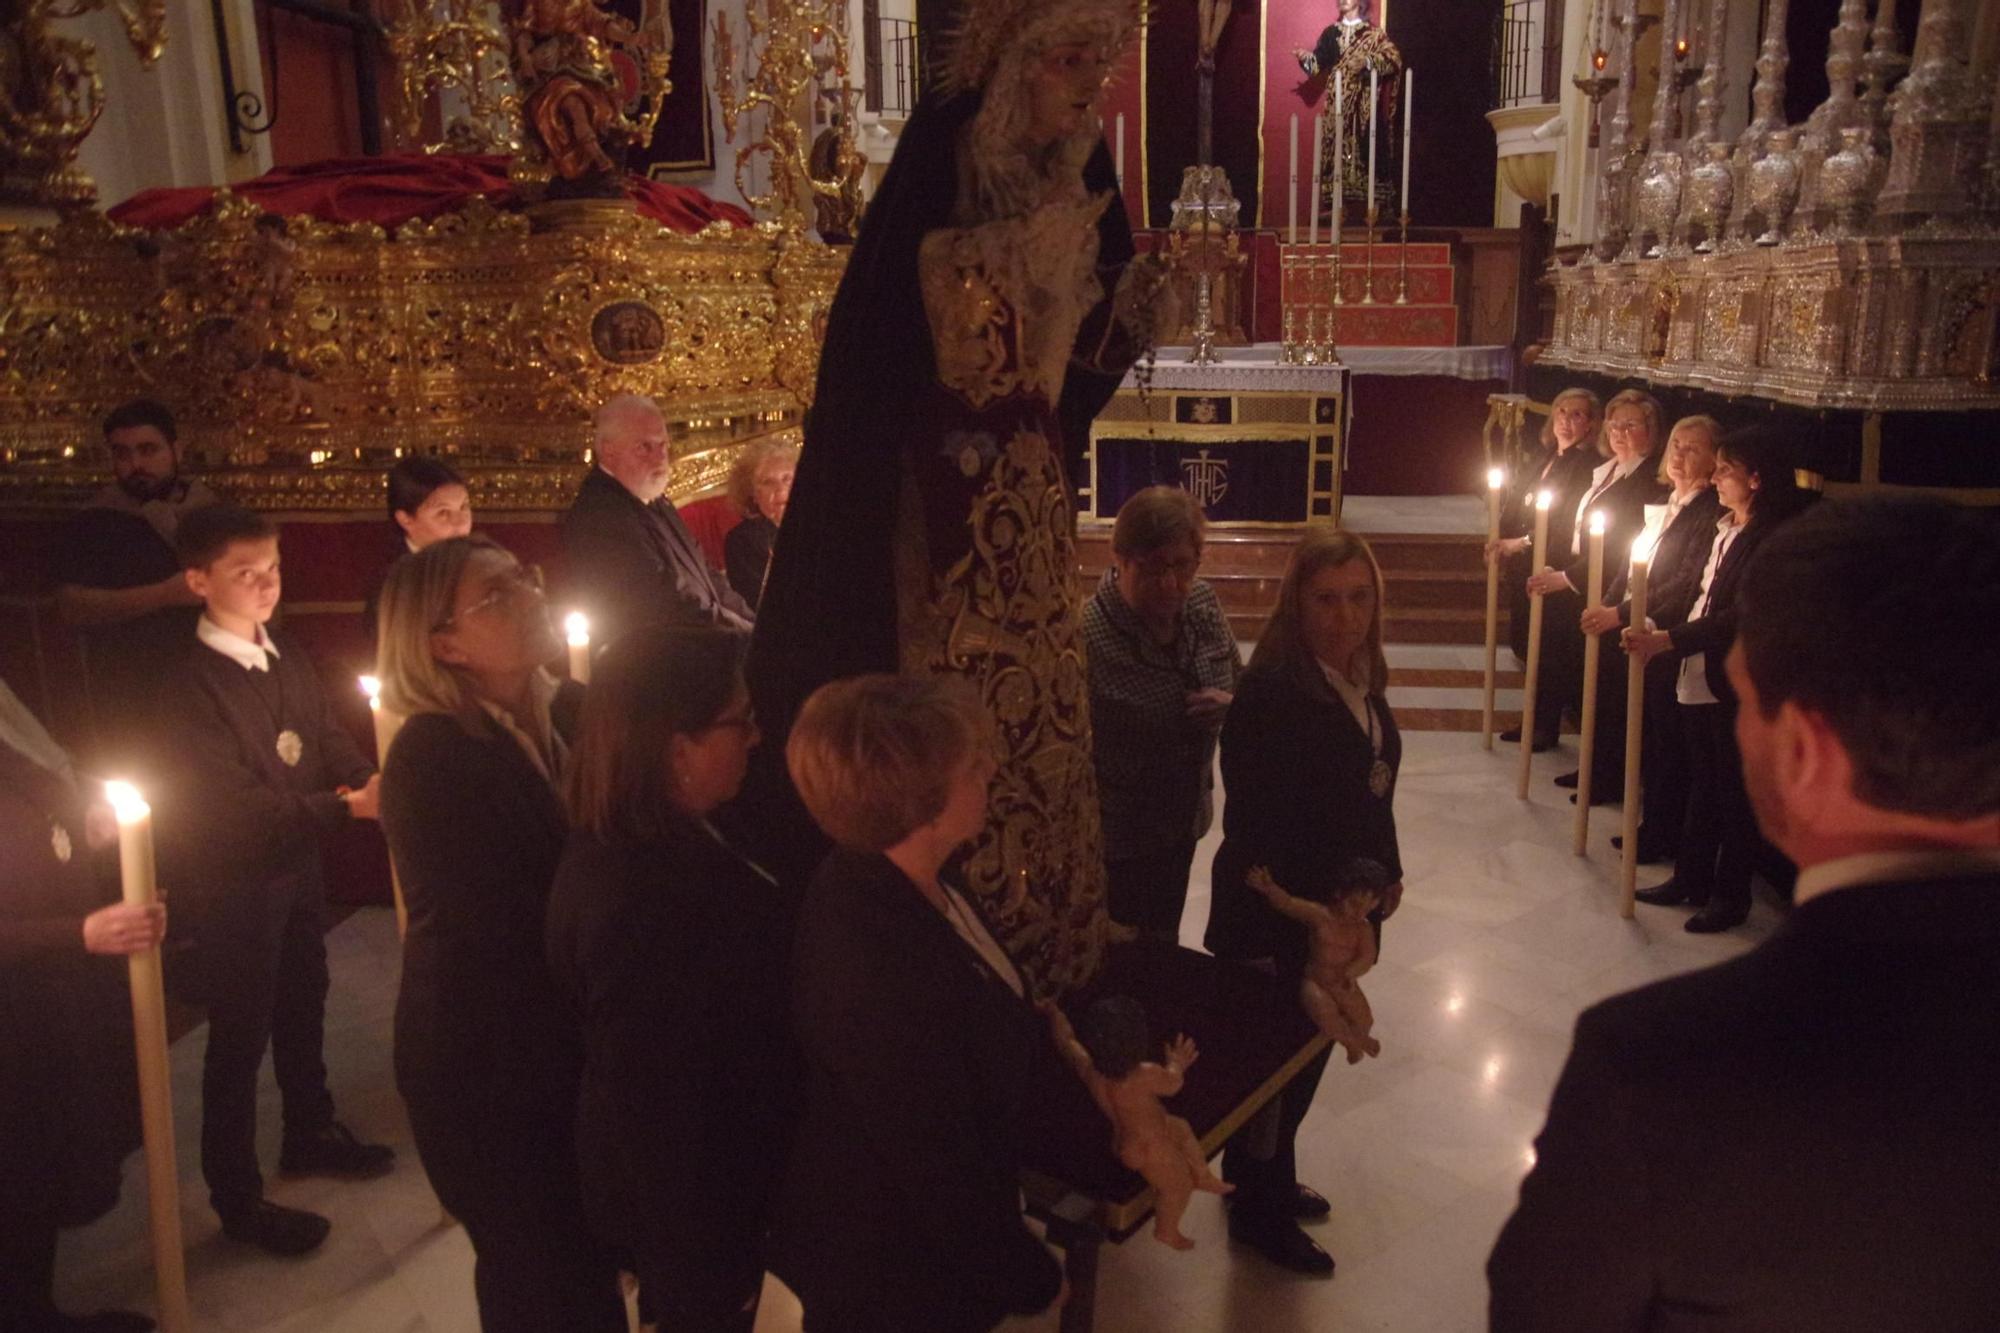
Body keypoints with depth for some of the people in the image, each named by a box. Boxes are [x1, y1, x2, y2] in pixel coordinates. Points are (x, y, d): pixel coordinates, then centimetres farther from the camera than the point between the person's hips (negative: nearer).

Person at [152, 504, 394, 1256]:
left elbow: (332, 744, 4)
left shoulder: (289, 661, 3)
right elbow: (235, 805, -24)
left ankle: (311, 1135, 44)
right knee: (240, 1037, 5)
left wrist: (377, 786, -16)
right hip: (233, 883, -7)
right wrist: (347, 806, -30)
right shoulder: (190, 687, -19)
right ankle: (237, 1200, 20)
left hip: (298, 863, 7)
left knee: (303, 1008, 22)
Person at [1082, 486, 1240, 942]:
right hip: (1113, 839, -6)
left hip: (1182, 821, 6)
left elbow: (1242, 684, 9)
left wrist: (1231, 706, -13)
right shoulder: (1086, 635, -27)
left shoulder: (1203, 605, -6)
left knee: (1163, 947, 25)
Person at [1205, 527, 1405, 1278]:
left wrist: (1387, 872, 13)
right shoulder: (1272, 689, -25)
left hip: (1340, 906, 8)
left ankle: (1265, 1177, 42)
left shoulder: (1360, 677, 1)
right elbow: (1253, 823, -25)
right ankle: (1259, 1210, 29)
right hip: (1279, 915, -8)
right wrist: (1273, 918, -23)